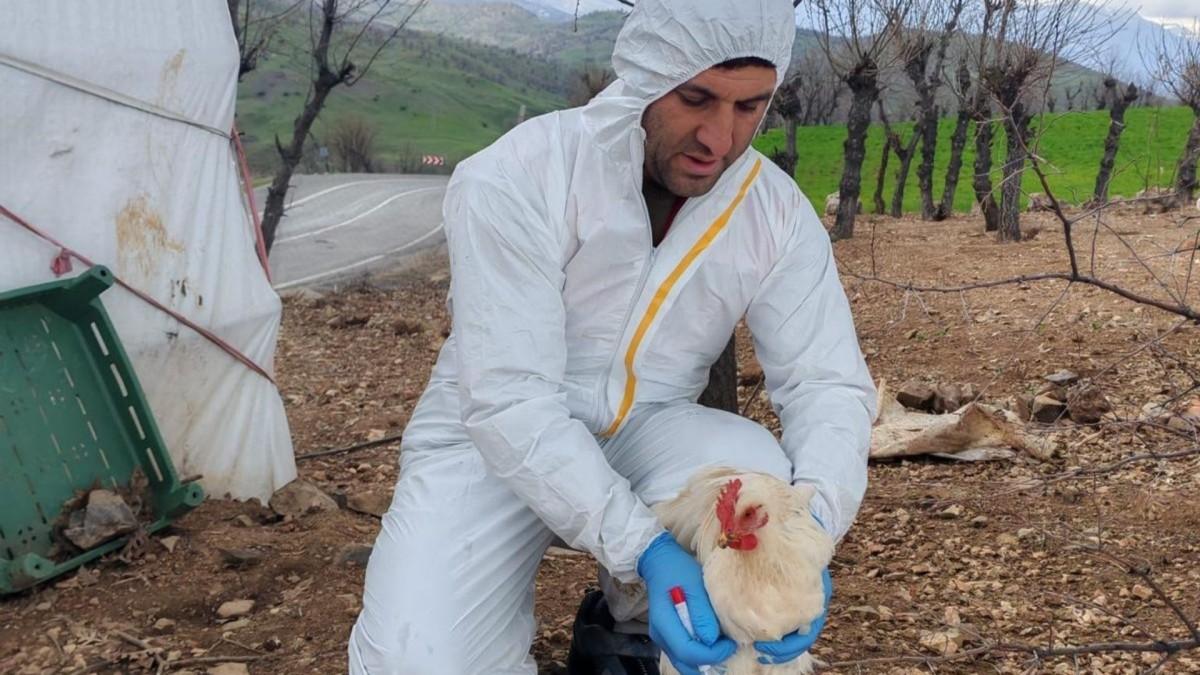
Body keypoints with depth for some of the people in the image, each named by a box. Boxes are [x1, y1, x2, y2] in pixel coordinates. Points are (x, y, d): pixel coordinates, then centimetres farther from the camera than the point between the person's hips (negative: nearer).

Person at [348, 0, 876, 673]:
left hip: (643, 437, 3)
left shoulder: (780, 214, -10)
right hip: (492, 442, -3)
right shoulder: (513, 181, -23)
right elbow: (511, 402, -29)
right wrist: (644, 547, -40)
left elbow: (829, 382, -11)